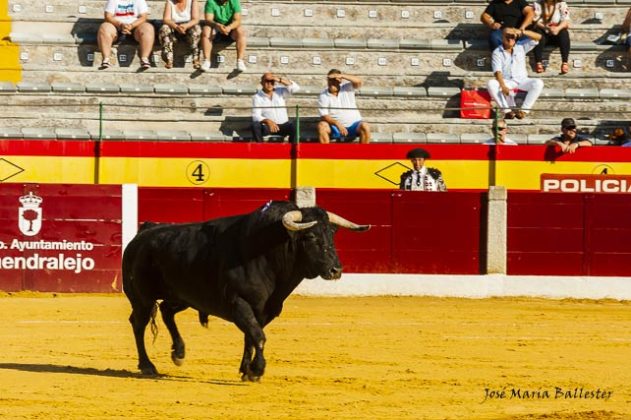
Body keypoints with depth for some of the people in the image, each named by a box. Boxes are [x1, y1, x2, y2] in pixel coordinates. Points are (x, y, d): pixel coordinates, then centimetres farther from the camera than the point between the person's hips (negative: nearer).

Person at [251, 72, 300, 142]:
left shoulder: (280, 92, 6)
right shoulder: (257, 97, -2)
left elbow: (296, 88, -8)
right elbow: (256, 116, -12)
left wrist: (280, 80, -17)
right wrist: (268, 121, -34)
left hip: (283, 125, 1)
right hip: (267, 126, -1)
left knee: (294, 127, -29)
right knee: (255, 126, -31)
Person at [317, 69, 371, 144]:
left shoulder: (347, 88, 3)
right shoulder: (323, 96, -1)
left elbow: (358, 81, -17)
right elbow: (324, 116, -10)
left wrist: (342, 76, -29)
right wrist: (337, 123, -27)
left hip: (353, 125, 0)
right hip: (335, 128, 0)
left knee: (365, 127, -30)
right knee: (321, 125, -29)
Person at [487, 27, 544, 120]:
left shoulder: (521, 46, 7)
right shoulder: (497, 53, 0)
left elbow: (538, 37, -2)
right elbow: (497, 71, -14)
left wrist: (522, 32, -18)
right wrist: (503, 86, -32)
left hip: (522, 80, 1)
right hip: (506, 81, -1)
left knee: (538, 83, -28)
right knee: (491, 84, -32)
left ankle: (524, 110, -27)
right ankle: (507, 110, -33)